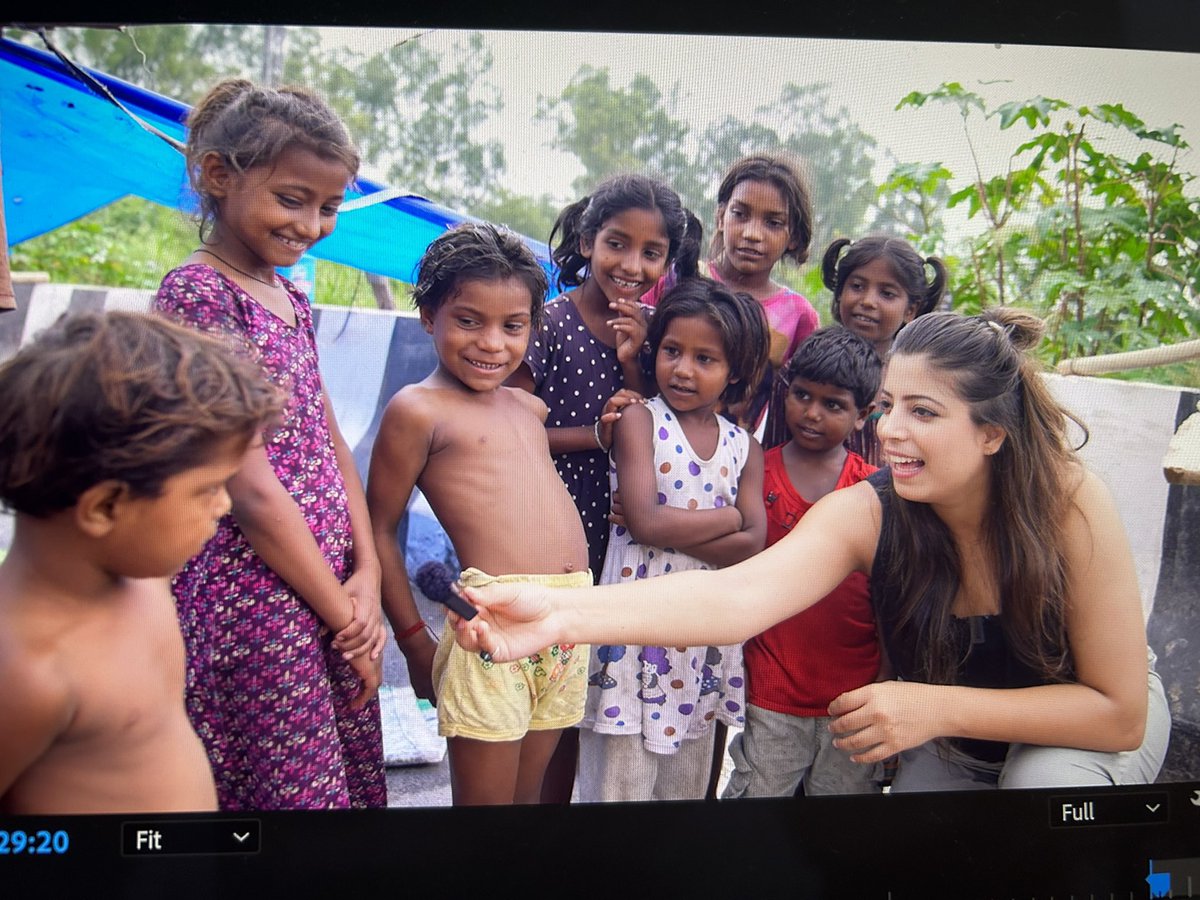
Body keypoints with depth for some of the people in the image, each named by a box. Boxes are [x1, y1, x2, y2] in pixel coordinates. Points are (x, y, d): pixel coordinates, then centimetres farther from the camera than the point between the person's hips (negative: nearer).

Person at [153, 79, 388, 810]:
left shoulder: (291, 299, 14)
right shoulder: (198, 293, -12)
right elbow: (251, 490, -16)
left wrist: (366, 577, 1)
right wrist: (343, 616, -9)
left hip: (331, 592, 8)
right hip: (256, 603, -8)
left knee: (358, 781, 16)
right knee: (301, 792, 1)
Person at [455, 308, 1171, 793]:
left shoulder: (1071, 500, -29)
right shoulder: (865, 513, -27)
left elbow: (1120, 711, -25)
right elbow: (738, 596, -46)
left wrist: (935, 707, -34)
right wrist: (563, 615, -60)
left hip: (1093, 725, -1)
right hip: (949, 745, 2)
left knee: (1044, 780, -32)